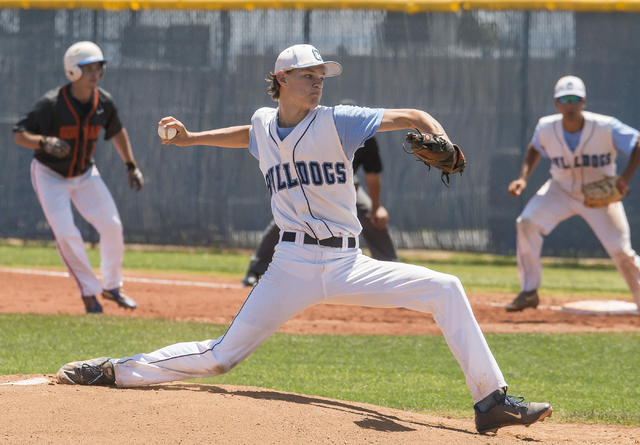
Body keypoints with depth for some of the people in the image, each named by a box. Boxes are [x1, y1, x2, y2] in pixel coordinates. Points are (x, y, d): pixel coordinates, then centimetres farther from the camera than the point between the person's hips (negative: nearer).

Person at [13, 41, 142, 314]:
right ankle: (89, 293, 0)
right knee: (66, 234, -16)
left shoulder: (104, 103, -10)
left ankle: (111, 286, 20)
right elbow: (19, 135, -25)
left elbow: (117, 132, 10)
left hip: (85, 174, 5)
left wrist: (131, 166, 10)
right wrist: (45, 142, -44)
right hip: (50, 176, -5)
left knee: (112, 226, -1)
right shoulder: (52, 104, -26)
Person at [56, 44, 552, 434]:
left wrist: (440, 143, -32)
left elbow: (412, 117, -12)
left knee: (445, 289, -18)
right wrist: (193, 138, 34)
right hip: (293, 266, 1)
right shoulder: (264, 123, 8)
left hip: (348, 265, -1)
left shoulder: (335, 122, -4)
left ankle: (491, 400, -15)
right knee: (221, 355, -5)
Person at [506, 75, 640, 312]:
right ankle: (529, 292, -8)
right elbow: (534, 149, 5)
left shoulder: (606, 128, -27)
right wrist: (523, 178, -10)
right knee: (527, 223, -19)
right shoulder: (546, 128, -17)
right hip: (561, 190, 2)